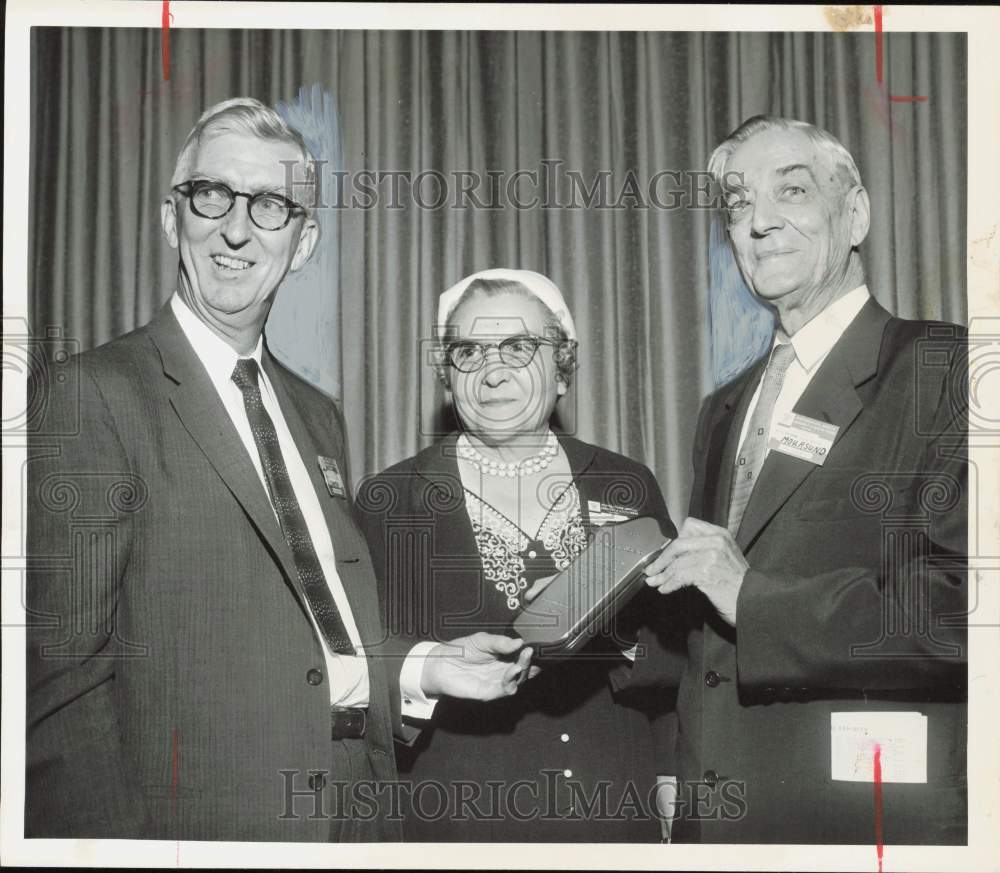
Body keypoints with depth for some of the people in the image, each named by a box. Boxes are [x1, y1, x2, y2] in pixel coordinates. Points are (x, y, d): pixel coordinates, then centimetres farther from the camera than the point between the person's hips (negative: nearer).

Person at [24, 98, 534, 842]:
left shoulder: (318, 416, 12)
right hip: (199, 817, -6)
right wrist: (116, 838, -19)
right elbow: (62, 674, -15)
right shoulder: (96, 394, -11)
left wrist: (421, 669, 1)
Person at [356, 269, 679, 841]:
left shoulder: (628, 486, 4)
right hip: (455, 816, -2)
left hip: (617, 815, 2)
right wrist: (518, 626, -21)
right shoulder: (389, 501, -3)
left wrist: (620, 632, -14)